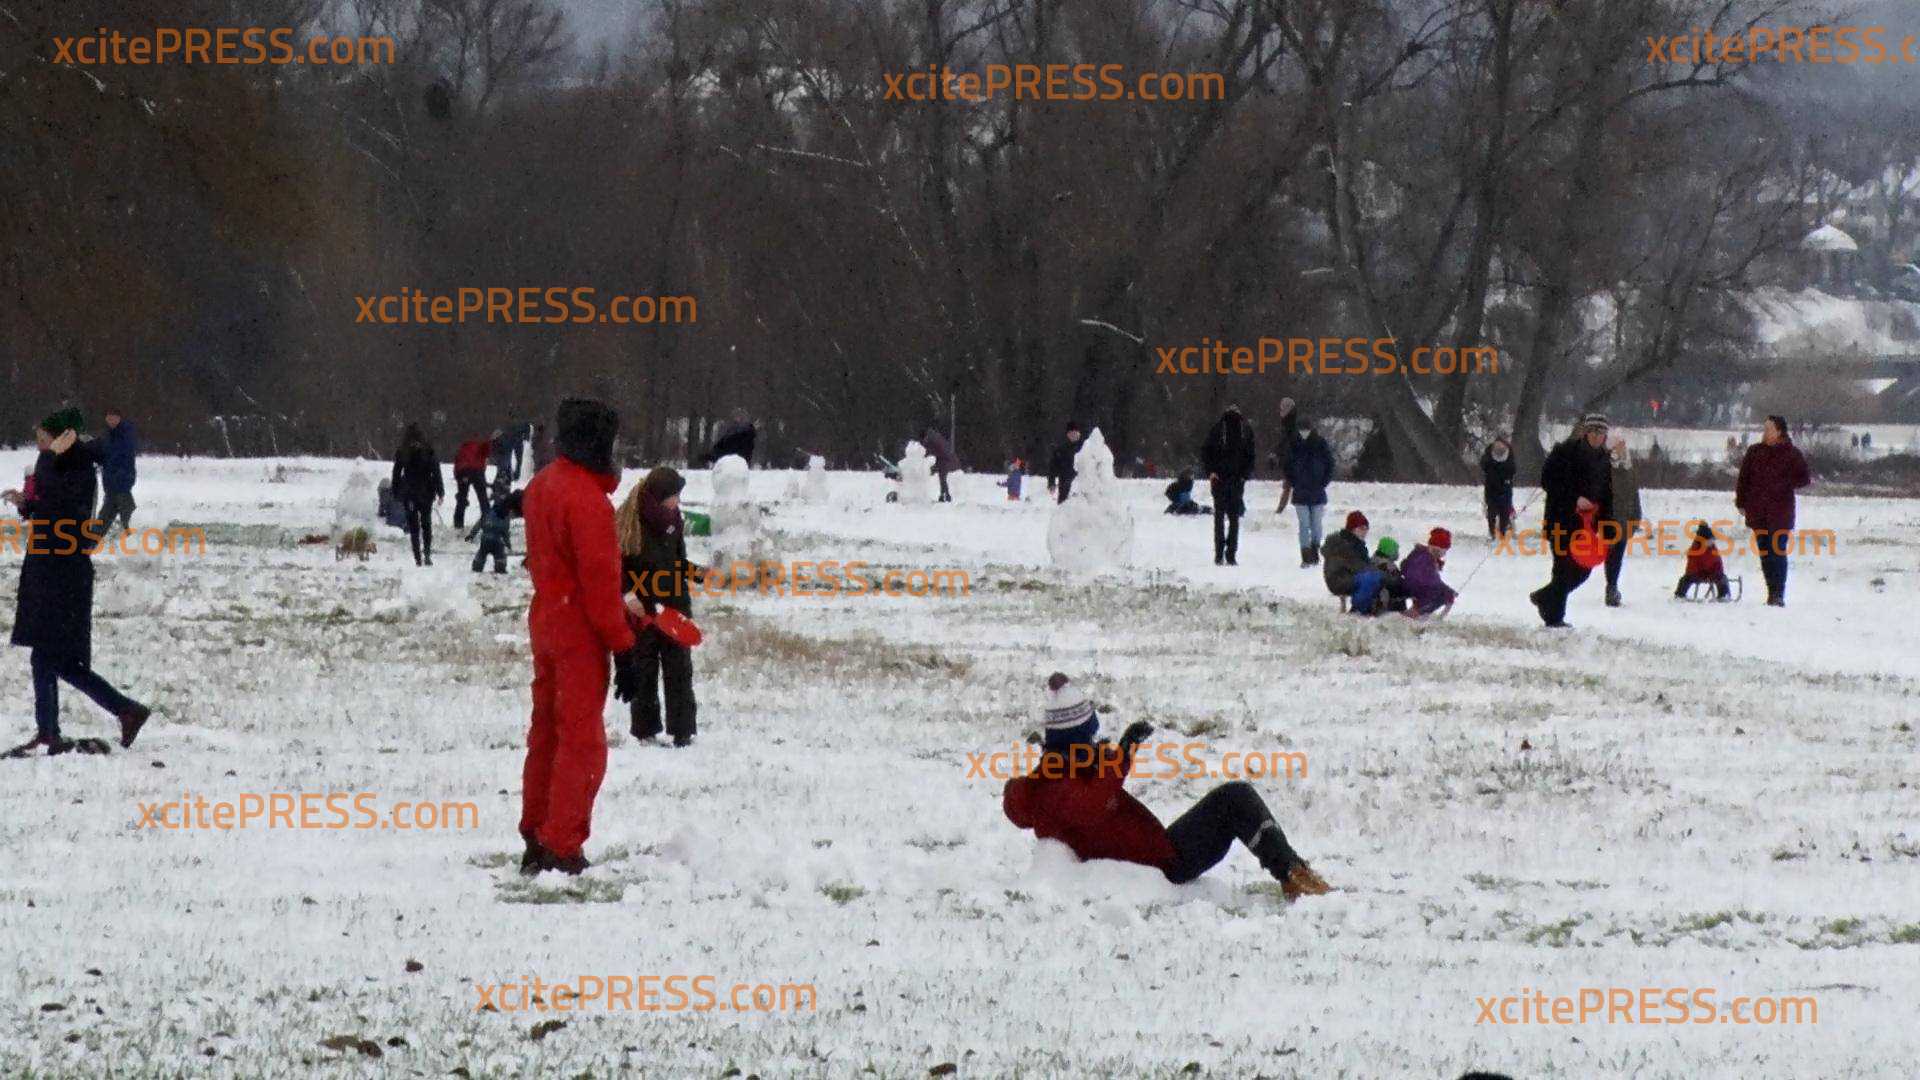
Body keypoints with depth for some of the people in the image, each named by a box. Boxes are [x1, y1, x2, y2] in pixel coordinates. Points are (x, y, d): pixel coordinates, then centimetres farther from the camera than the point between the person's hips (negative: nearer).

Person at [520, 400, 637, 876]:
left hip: (545, 618, 9)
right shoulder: (588, 499, -21)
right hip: (580, 631, -9)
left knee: (546, 731, 16)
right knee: (582, 740, -4)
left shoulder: (541, 487, 10)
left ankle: (536, 842, 21)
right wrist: (621, 637, -14)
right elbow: (599, 577, -21)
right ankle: (562, 848, -5)